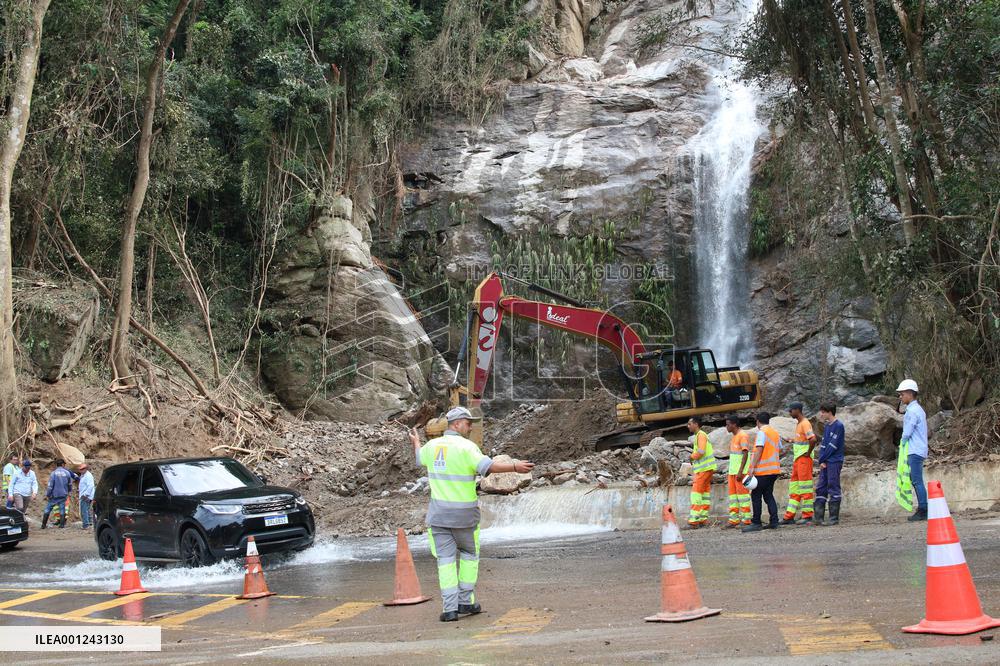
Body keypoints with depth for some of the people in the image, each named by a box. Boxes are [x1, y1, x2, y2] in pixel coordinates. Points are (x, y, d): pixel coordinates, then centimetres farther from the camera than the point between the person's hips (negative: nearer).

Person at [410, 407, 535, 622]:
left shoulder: (432, 445, 6)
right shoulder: (466, 446, -14)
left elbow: (420, 457, 29)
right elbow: (487, 466, -31)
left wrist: (415, 442, 50)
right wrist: (514, 466, -34)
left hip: (438, 512, 4)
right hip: (464, 514, -4)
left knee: (445, 560, 4)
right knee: (469, 555, 16)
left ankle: (450, 608, -1)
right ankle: (465, 602, 14)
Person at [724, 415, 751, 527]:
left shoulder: (743, 436, -11)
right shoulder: (734, 436, 17)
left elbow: (745, 454, -18)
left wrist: (740, 471, -23)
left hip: (741, 471, -9)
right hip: (732, 471, 9)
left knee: (742, 493, -7)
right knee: (732, 494, 6)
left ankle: (746, 519, -4)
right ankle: (734, 519, 7)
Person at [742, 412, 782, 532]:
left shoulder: (762, 432, -10)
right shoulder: (775, 433, 15)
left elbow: (759, 450, -17)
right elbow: (779, 451, 17)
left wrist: (752, 468, -18)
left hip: (763, 470, -8)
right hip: (774, 469, 8)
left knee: (756, 496, -3)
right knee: (768, 495, 13)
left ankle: (756, 523, -5)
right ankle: (774, 521, 6)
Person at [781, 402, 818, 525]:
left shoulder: (805, 423, -16)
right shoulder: (798, 423, 15)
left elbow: (813, 439, -28)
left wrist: (808, 453, -19)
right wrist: (793, 441, 12)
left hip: (804, 459, -10)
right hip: (798, 459, 10)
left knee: (805, 486, -5)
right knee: (794, 487, 10)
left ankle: (807, 515, 1)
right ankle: (790, 516, 12)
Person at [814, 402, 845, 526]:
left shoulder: (838, 426, -11)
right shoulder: (827, 426, 16)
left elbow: (832, 445, -14)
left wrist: (822, 460, -8)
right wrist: (821, 461, 0)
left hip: (834, 462, -8)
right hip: (825, 462, 8)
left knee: (833, 489, -3)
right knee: (820, 488, 6)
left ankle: (834, 518, 2)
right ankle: (818, 517, 7)